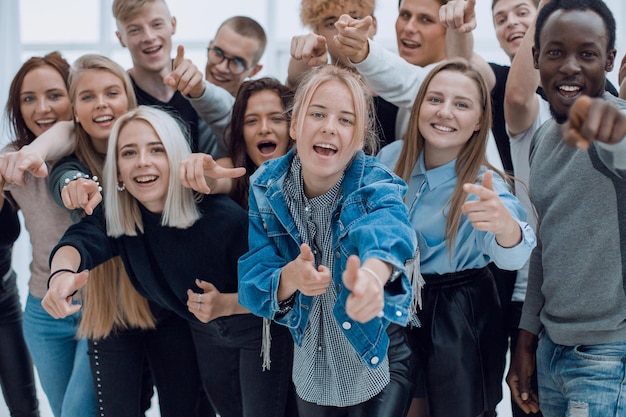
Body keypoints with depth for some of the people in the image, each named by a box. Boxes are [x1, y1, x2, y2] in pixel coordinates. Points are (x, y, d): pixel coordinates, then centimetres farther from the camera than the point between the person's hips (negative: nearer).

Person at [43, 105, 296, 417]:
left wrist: (225, 304, -40)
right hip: (205, 333, 5)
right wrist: (63, 273, -64)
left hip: (259, 330, -5)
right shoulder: (115, 218, -19)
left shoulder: (225, 218, -32)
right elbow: (80, 240, -41)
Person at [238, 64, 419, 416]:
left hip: (380, 360, -2)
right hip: (309, 366, 3)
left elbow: (387, 229, -45)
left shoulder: (377, 187, -21)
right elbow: (250, 285, -18)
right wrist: (290, 277, -41)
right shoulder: (264, 189, -13)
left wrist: (372, 273, -69)